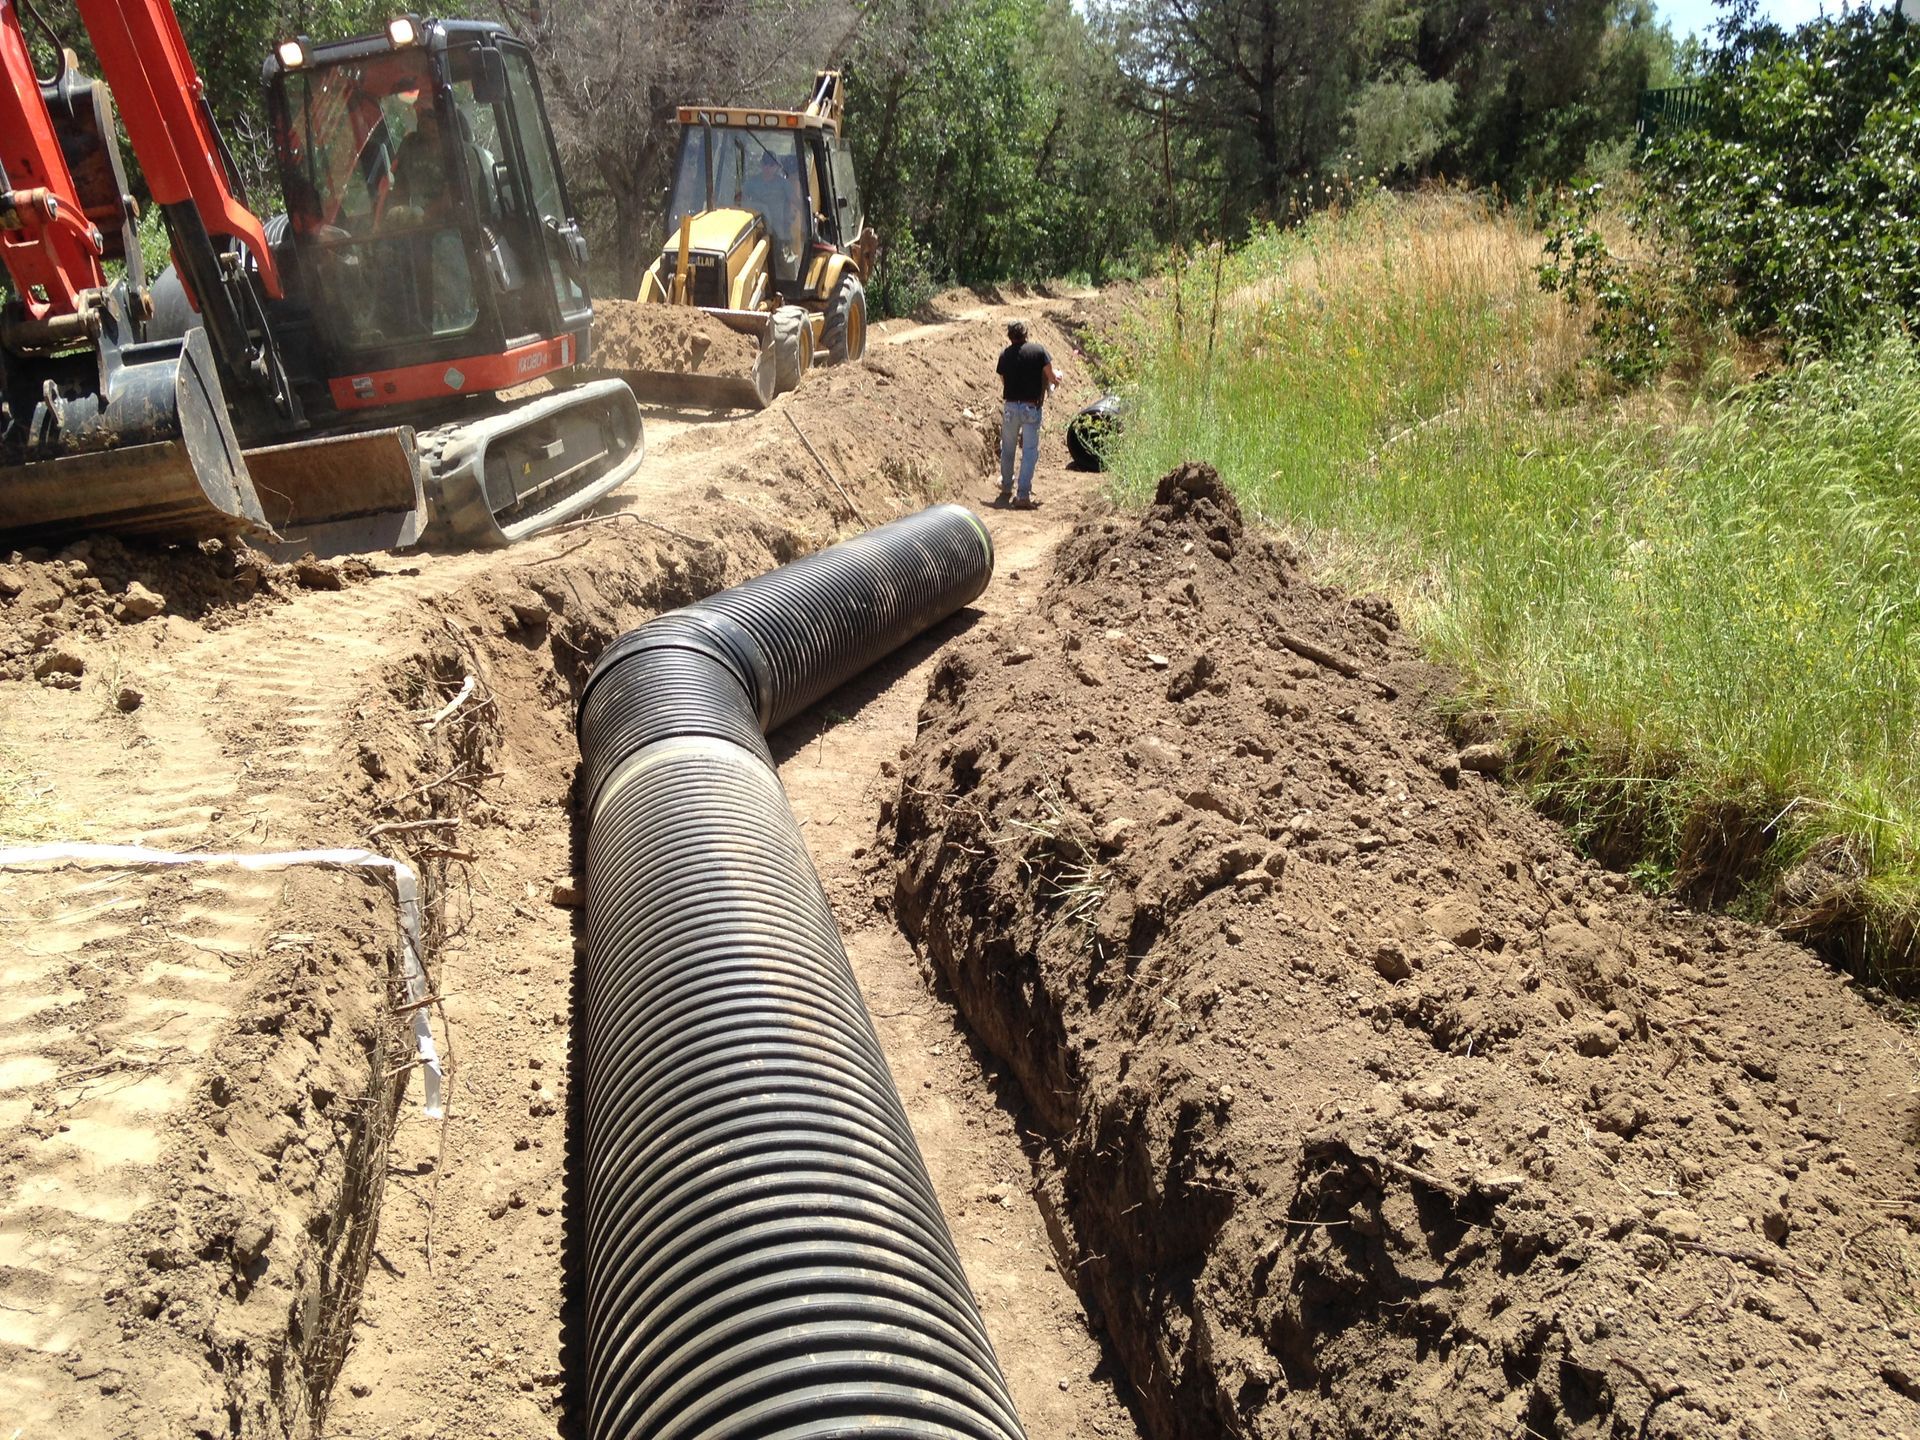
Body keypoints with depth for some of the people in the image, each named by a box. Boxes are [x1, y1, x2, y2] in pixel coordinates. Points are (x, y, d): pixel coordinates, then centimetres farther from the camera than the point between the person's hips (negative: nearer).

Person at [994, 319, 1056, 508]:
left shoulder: (1005, 355, 2)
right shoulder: (1039, 350, -5)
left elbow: (1003, 381, 9)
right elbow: (1051, 378, -2)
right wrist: (1056, 379, 22)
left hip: (1010, 407, 2)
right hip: (1032, 408, -2)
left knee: (1007, 449, 20)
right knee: (1030, 451, -1)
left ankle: (1006, 485, 36)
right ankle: (1023, 495, -9)